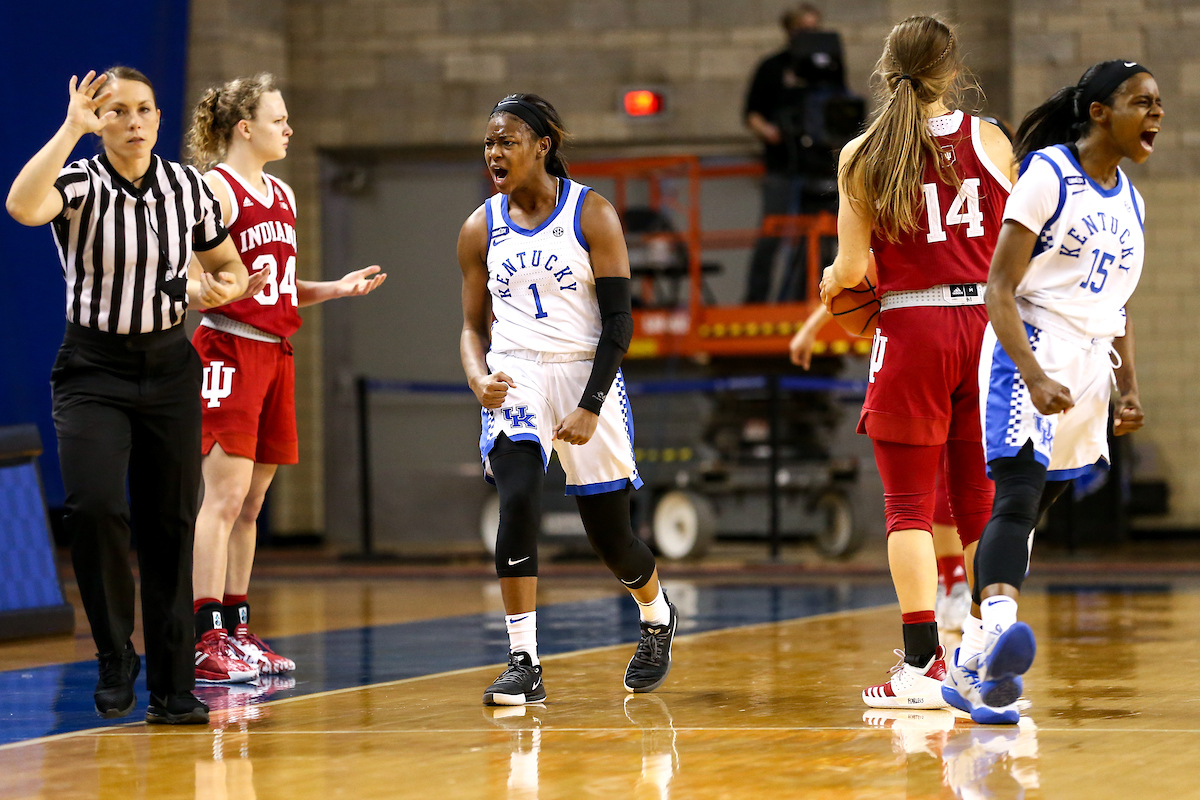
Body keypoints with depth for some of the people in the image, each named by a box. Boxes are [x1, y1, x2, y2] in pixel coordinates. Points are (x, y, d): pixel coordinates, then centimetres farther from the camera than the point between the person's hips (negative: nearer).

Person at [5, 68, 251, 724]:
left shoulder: (187, 188, 3)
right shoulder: (79, 185, -9)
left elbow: (229, 268, 17)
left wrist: (219, 289, -6)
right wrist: (71, 129, -35)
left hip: (169, 370, 3)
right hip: (93, 369, -3)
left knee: (171, 523, 3)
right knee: (94, 505, -22)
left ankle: (172, 688, 12)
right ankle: (115, 657, -2)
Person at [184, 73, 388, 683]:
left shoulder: (281, 195, 17)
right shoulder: (215, 189, -9)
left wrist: (335, 289, 11)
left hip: (275, 353, 9)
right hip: (227, 351, -9)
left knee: (251, 502, 10)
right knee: (225, 496, -12)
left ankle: (237, 631, 15)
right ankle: (207, 639, -12)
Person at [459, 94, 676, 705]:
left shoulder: (592, 214, -4)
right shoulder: (481, 229, 6)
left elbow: (619, 321, -7)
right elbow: (474, 326, 12)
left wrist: (590, 406, -16)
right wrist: (478, 380, -11)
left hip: (587, 377, -2)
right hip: (515, 380, 2)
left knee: (609, 535, 6)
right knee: (518, 504, -24)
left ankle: (657, 617, 40)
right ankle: (524, 665, -21)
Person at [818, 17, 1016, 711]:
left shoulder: (863, 156, -3)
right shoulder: (992, 141, 2)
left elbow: (850, 269, -5)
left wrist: (827, 289, 16)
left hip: (911, 329, -2)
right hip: (986, 323, 2)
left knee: (910, 503, 2)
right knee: (980, 501, 13)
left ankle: (922, 664, -5)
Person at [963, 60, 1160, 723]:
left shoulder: (1130, 201, 16)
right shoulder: (1048, 175, -8)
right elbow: (999, 289, -13)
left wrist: (1129, 390, 14)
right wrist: (1034, 375, -24)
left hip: (1086, 371, 7)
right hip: (1028, 353, -7)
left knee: (1031, 509, 7)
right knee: (1019, 495, -25)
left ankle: (972, 670, 13)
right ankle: (997, 628, -42)